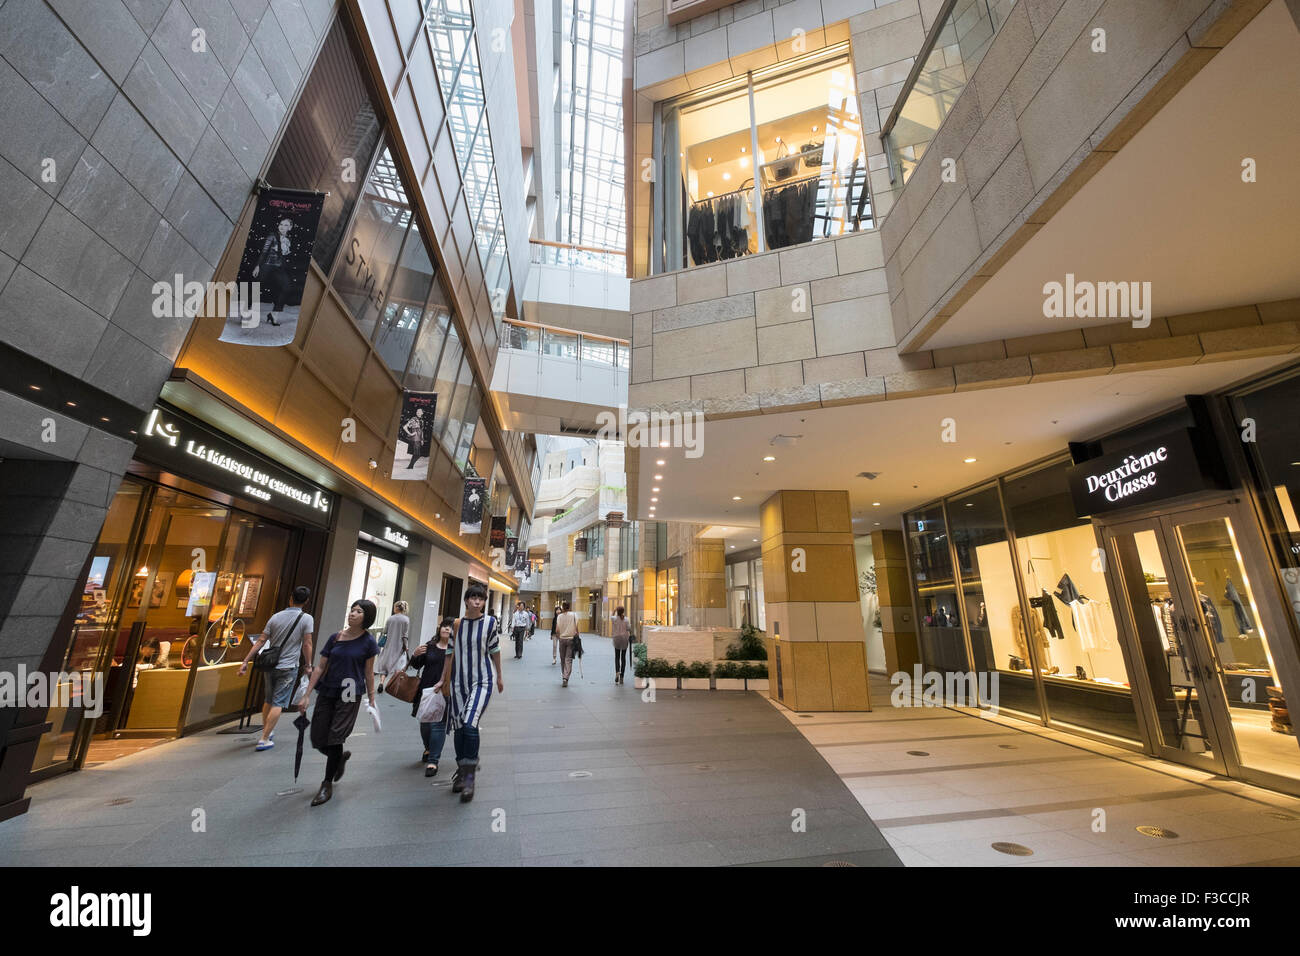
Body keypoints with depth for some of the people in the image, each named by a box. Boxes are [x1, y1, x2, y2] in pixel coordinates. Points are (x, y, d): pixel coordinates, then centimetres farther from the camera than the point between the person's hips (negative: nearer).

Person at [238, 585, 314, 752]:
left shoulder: (276, 616, 1)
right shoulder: (306, 619, -11)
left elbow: (260, 641, 0)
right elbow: (307, 645, -13)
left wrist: (246, 661, 6)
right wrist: (308, 665, -1)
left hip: (270, 665, 5)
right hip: (288, 668, -5)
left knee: (269, 700, 21)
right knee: (278, 703, 1)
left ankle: (266, 732, 35)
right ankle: (264, 739, 0)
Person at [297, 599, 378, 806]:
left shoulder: (368, 642, -5)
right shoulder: (335, 638, 4)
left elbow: (369, 673, 1)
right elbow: (320, 667, 8)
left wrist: (371, 700, 1)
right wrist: (306, 695, 4)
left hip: (349, 696, -4)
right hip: (326, 693, 4)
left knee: (335, 739, -5)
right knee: (318, 740, 7)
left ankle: (327, 785, 16)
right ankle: (341, 757, 39)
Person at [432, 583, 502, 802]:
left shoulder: (490, 623, -4)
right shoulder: (456, 624, 1)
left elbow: (495, 650, 5)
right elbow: (450, 653, 10)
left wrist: (499, 677, 14)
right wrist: (443, 680, 14)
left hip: (482, 681, -3)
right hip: (459, 681, 3)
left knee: (470, 725, -17)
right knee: (458, 727, 8)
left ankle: (469, 778, -6)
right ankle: (461, 771, 27)